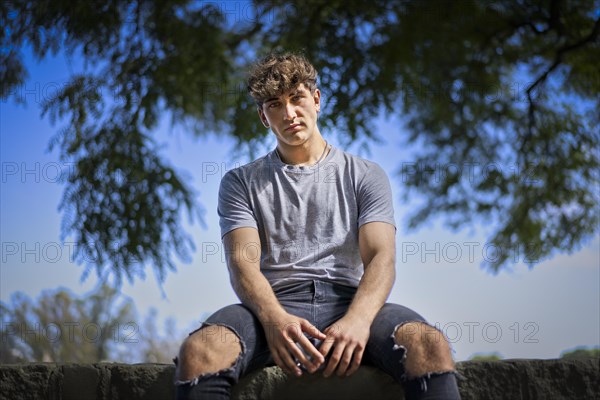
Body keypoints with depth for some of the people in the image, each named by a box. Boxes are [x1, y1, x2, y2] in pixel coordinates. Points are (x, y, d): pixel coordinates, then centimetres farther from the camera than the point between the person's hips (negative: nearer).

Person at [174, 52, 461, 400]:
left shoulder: (365, 175, 18)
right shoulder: (241, 183, 18)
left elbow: (381, 258, 3)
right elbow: (242, 262, 2)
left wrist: (358, 319, -22)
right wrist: (274, 318, -23)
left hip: (349, 299, 0)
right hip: (275, 303, 0)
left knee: (430, 345, -35)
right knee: (198, 351, -36)